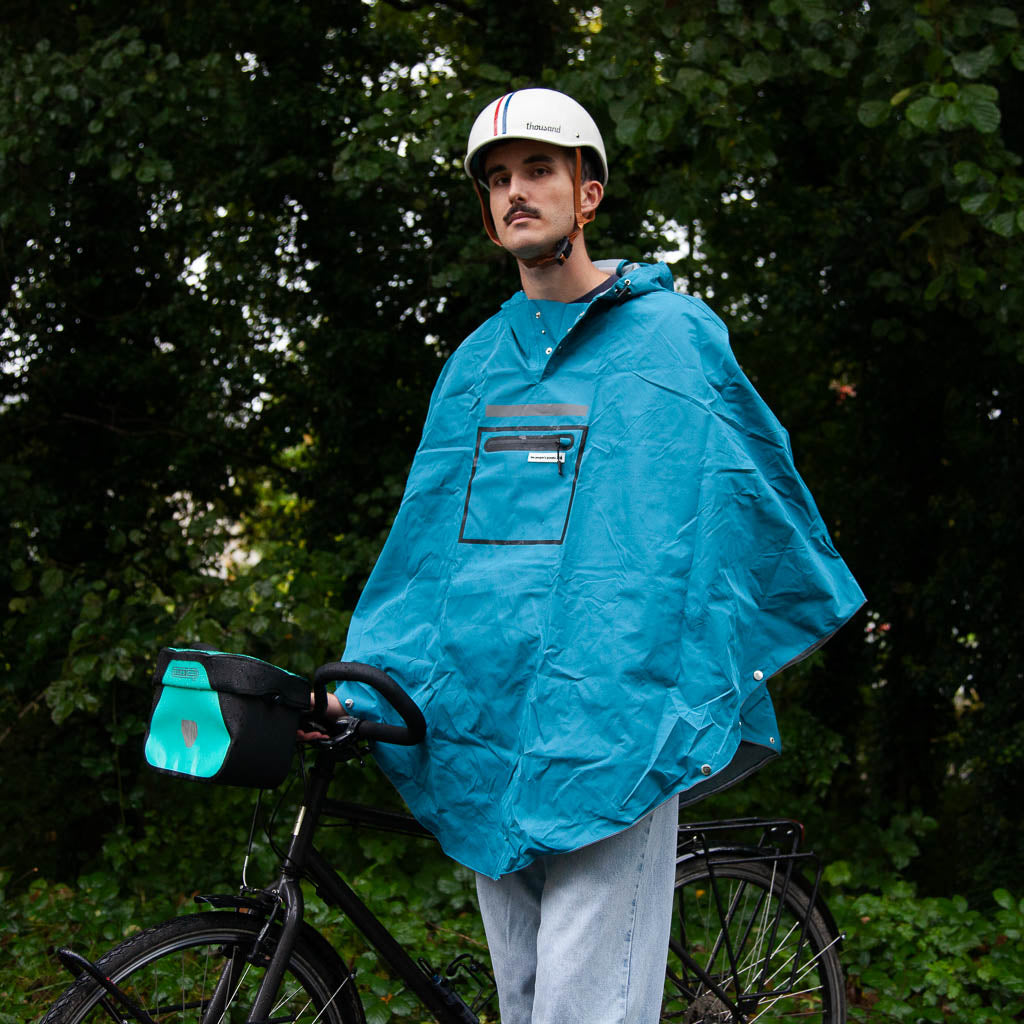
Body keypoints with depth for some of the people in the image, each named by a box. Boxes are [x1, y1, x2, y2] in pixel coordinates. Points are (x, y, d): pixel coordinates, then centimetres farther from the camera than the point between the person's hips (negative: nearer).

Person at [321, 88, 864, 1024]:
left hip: (617, 727, -5)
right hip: (487, 730, 5)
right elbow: (426, 534, 17)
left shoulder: (674, 334, 3)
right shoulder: (477, 362, 17)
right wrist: (364, 683, 9)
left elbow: (759, 492, 11)